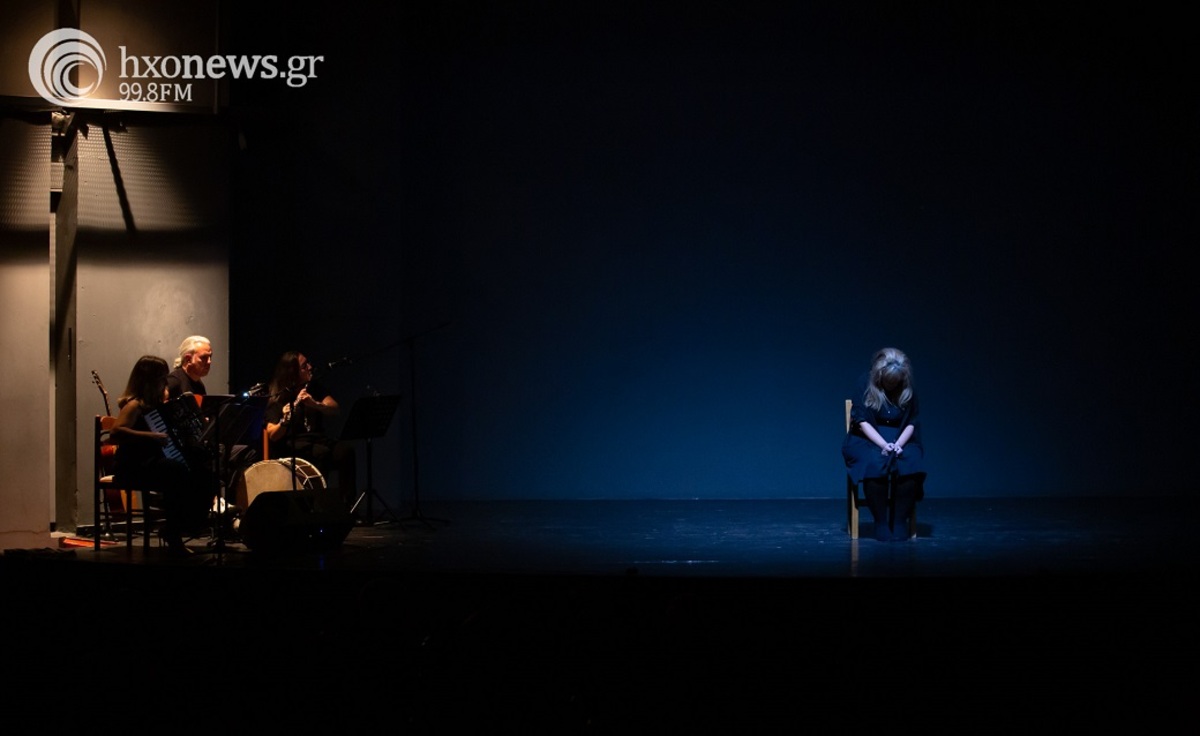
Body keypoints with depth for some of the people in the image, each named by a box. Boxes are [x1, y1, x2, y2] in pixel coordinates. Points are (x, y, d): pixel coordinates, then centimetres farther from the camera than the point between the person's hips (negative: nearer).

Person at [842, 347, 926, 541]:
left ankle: (900, 521, -19)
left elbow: (912, 423, 2)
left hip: (901, 440, 2)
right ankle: (880, 522, -22)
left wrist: (898, 444, -18)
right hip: (867, 440, -2)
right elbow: (862, 421, -11)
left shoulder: (908, 390, 0)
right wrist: (884, 445, -23)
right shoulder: (865, 384, -8)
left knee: (911, 464, -32)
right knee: (875, 464, -37)